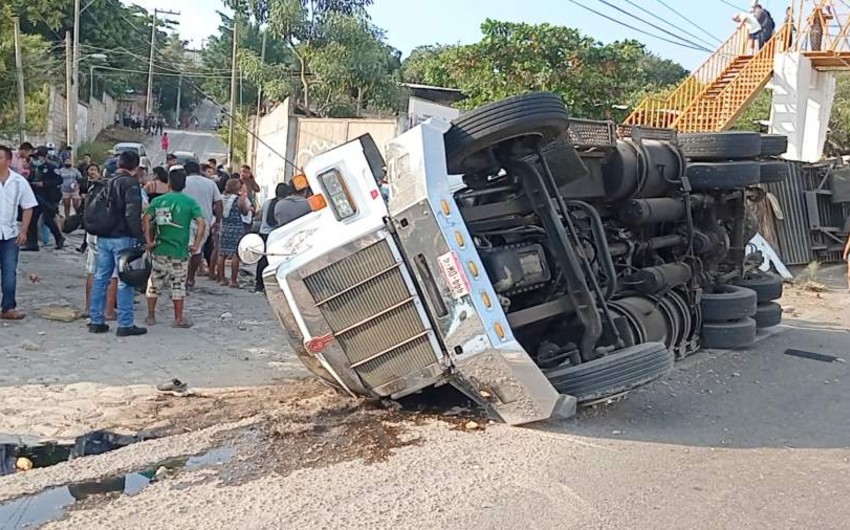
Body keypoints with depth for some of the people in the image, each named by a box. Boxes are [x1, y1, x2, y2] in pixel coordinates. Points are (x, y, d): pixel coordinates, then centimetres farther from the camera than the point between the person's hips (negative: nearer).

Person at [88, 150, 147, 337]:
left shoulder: (105, 182, 12)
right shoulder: (130, 183, -11)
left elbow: (89, 208, 17)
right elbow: (133, 214, -20)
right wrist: (140, 237, -16)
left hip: (103, 237, 7)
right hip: (122, 238, -7)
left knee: (100, 278, 12)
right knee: (125, 282, -2)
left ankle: (97, 321, 17)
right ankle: (125, 324, 1)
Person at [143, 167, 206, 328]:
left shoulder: (158, 201, 2)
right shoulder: (190, 202, -2)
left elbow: (146, 219, -9)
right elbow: (201, 222, -13)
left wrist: (149, 241, -5)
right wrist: (196, 244, -8)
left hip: (160, 250, 2)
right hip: (180, 251, -2)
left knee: (155, 283, 14)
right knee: (178, 285, 7)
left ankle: (151, 316, 21)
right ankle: (179, 319, 11)